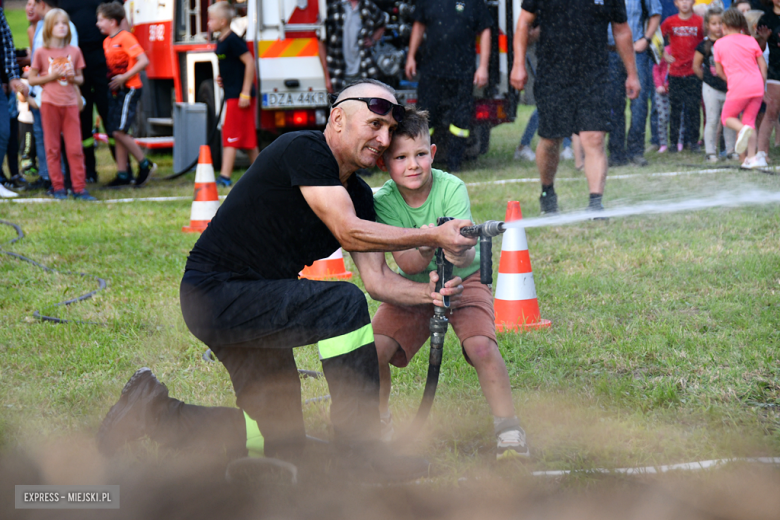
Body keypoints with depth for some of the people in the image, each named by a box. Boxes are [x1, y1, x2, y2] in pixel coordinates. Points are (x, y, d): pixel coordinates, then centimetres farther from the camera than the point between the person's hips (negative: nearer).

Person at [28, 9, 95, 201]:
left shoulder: (74, 51, 6)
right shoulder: (41, 52, 0)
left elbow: (80, 78, 14)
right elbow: (32, 79, 1)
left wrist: (73, 78, -8)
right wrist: (52, 77, -13)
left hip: (70, 102, 2)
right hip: (49, 102, -1)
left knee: (75, 147, -1)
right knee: (52, 147, 3)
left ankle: (79, 188, 1)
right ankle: (58, 187, 9)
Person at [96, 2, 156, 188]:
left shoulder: (125, 38, -12)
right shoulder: (107, 42, 14)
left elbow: (143, 61, -19)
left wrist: (124, 77, -20)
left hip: (129, 89, -9)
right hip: (116, 91, 9)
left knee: (119, 131, -14)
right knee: (116, 133, 6)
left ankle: (145, 165, -1)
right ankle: (122, 174, 9)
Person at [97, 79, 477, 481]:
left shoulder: (359, 195, 10)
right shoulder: (304, 149, -16)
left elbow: (376, 279, 5)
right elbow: (348, 233, -25)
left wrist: (428, 293, -14)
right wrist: (433, 237, -25)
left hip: (250, 305, 10)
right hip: (215, 294, -10)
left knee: (283, 444, 9)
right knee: (345, 305, -26)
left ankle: (152, 410, 21)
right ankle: (360, 451, -18)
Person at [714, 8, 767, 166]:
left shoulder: (719, 44, 5)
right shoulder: (751, 40, 11)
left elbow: (719, 71, 9)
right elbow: (763, 65, 10)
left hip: (738, 88, -3)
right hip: (757, 85, 3)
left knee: (727, 117, 15)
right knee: (750, 119, 13)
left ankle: (743, 129, -19)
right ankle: (751, 157, 2)